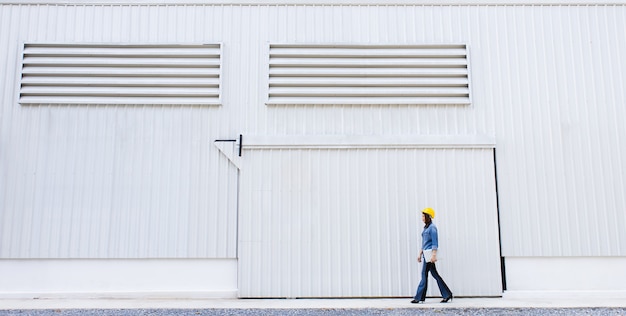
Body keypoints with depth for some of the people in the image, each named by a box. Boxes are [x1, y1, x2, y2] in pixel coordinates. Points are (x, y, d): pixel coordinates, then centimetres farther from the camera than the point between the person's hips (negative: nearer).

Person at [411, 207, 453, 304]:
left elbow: (435, 242, -15)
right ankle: (447, 294, 13)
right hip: (425, 253, 9)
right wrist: (420, 254, 21)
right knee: (434, 274, 9)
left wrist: (434, 255, -21)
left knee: (424, 274, -5)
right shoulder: (426, 227, 17)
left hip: (430, 253, -9)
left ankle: (419, 298, 0)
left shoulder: (432, 227, -10)